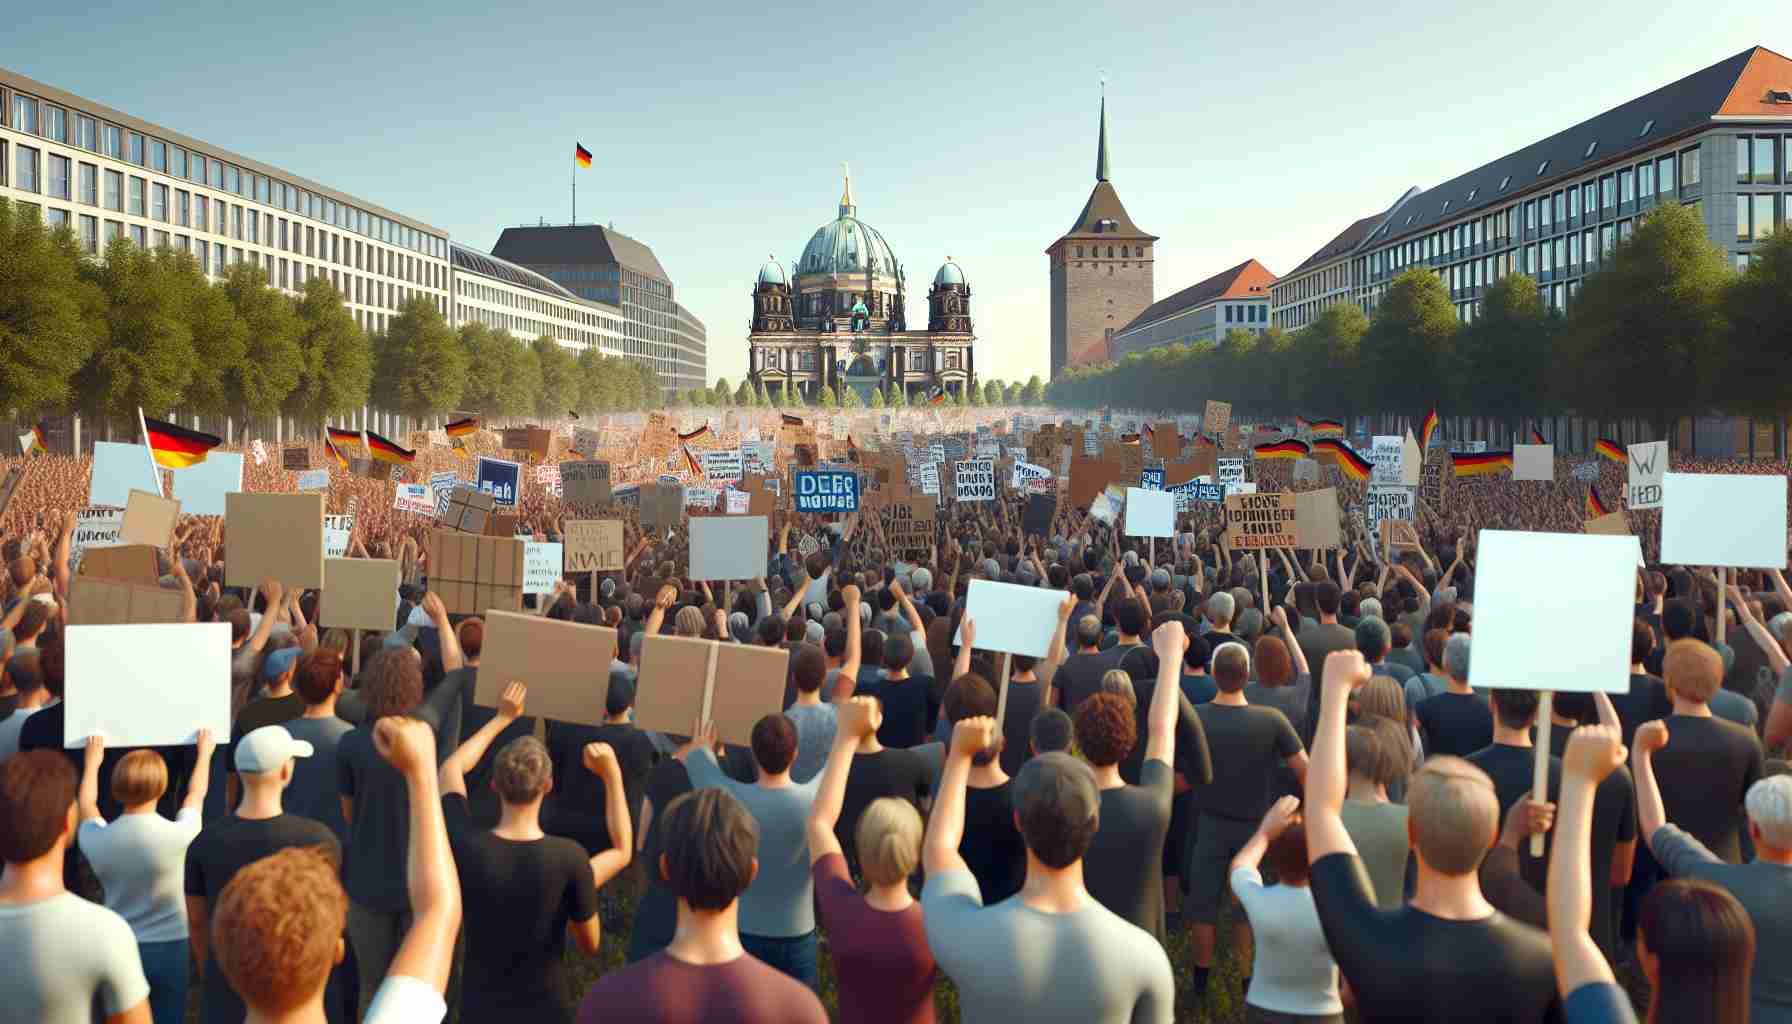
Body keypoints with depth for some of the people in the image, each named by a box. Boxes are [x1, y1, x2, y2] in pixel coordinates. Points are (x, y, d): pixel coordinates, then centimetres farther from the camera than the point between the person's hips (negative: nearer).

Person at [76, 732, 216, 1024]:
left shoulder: (97, 839, -10)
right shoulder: (175, 835, -18)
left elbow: (86, 804, 14)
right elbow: (196, 794, 4)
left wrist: (92, 762, 30)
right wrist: (204, 752, 22)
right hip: (169, 947, -2)